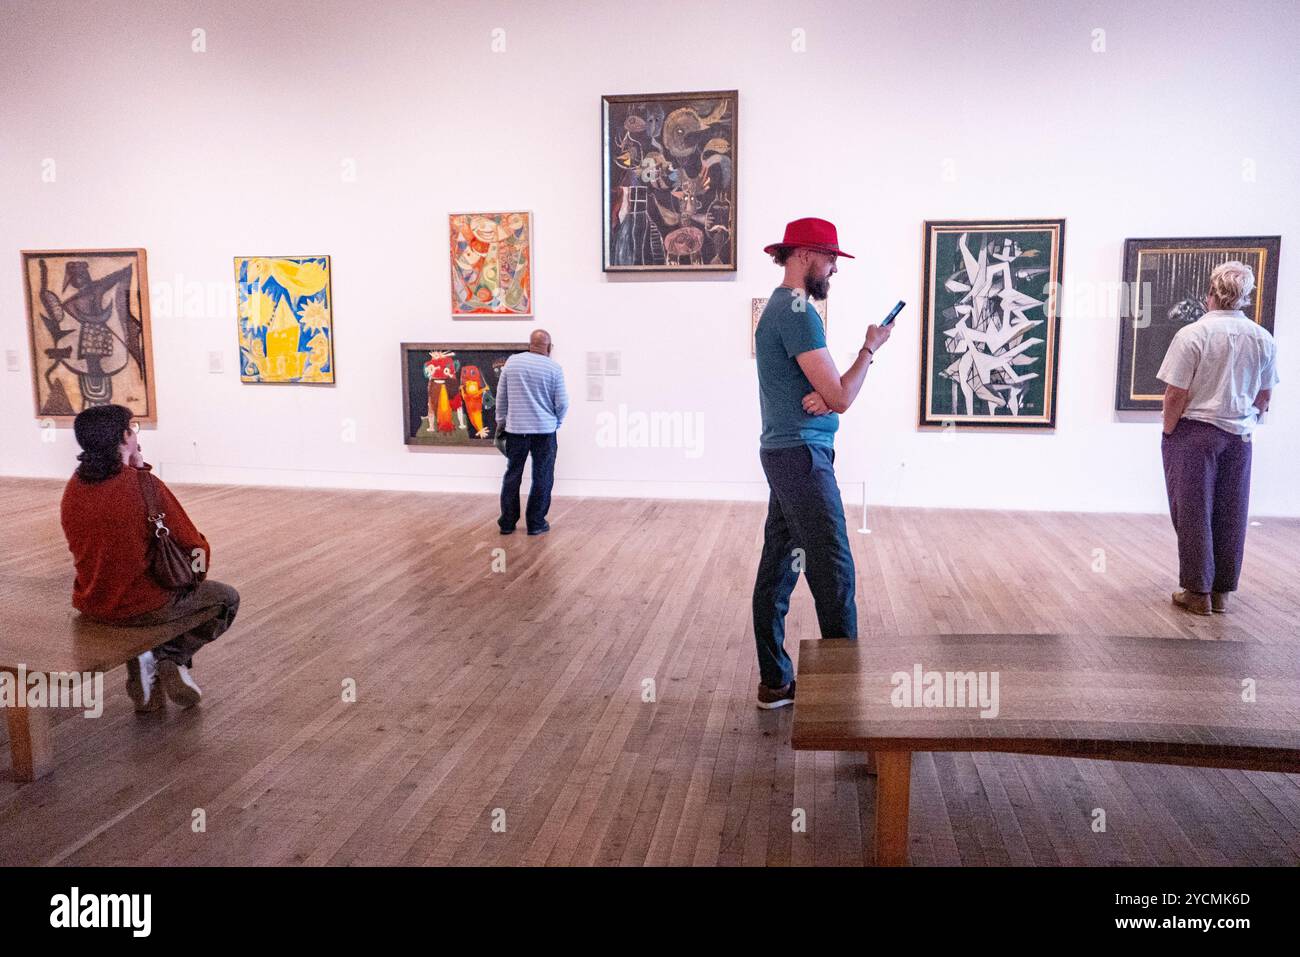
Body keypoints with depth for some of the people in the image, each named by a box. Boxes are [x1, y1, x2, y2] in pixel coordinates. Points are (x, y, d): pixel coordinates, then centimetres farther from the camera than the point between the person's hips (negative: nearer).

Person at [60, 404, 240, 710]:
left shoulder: (74, 486, -3)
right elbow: (194, 545, -12)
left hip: (89, 603, 6)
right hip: (142, 606, -6)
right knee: (226, 597, 17)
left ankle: (144, 666, 21)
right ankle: (171, 658, 6)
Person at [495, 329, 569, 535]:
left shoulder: (512, 362, 3)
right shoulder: (554, 367, -6)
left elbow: (501, 395, 7)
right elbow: (562, 402, -4)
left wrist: (501, 421, 18)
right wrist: (557, 422, 13)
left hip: (515, 428, 3)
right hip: (544, 430, -3)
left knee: (512, 475, 10)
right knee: (542, 478, 5)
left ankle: (507, 522, 13)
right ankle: (536, 524, 7)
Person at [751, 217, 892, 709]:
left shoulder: (780, 307, 18)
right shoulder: (798, 311, -14)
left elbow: (828, 391, 15)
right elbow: (842, 399, -15)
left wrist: (825, 396, -9)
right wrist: (870, 347, 0)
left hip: (784, 453, 10)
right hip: (802, 454, -10)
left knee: (777, 568, 10)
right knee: (834, 574, -7)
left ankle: (775, 682, 17)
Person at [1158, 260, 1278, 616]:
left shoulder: (1193, 334, -15)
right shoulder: (1263, 339, 1)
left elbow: (1175, 394, -14)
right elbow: (1264, 396, 11)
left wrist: (1168, 431, -1)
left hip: (1194, 431, -4)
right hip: (1239, 436, 5)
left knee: (1194, 512, 3)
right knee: (1231, 515, 11)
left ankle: (1198, 592, 8)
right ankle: (1222, 591, 19)